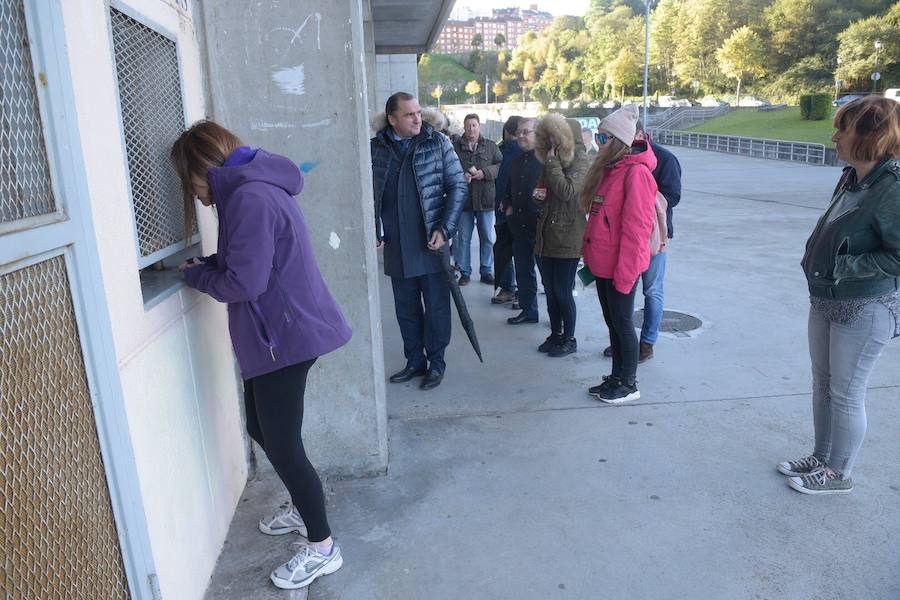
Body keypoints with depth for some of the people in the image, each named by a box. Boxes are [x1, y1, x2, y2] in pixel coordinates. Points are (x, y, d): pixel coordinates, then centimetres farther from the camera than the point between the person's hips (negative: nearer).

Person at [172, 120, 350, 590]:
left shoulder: (250, 198, -20)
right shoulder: (255, 189, 13)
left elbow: (243, 284, -23)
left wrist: (195, 275, -5)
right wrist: (206, 265, 2)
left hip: (283, 337, -10)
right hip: (278, 334, 10)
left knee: (282, 444, 0)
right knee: (261, 429, 22)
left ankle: (322, 547, 17)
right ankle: (303, 508, 41)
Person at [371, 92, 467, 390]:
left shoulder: (438, 143, -2)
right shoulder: (376, 148, 2)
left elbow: (457, 186, -2)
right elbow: (370, 192, 8)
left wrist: (444, 229, -10)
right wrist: (375, 231, -2)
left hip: (430, 243, -2)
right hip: (396, 246, 2)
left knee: (436, 307, 6)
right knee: (406, 308, 12)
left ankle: (436, 363, 21)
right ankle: (415, 361, 28)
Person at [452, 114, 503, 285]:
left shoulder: (490, 146, 6)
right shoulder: (456, 147, 2)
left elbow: (501, 165, -1)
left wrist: (485, 172, -15)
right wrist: (461, 176, -20)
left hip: (485, 198, 1)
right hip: (464, 199, -1)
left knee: (487, 238, 9)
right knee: (463, 238, 6)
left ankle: (486, 271, 20)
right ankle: (464, 272, 17)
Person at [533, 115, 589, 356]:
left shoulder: (579, 161, -10)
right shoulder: (551, 161, 13)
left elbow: (567, 191, -24)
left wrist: (552, 162, -17)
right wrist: (540, 194, 1)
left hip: (567, 239, -7)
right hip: (545, 237, 8)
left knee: (563, 292, 1)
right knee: (550, 290, 13)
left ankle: (569, 339, 16)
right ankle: (556, 334, 27)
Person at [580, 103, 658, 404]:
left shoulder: (636, 173, -16)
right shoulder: (608, 169, 11)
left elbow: (636, 228, -20)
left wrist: (624, 272, -20)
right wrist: (589, 255, 14)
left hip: (621, 266, -8)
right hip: (602, 263, 9)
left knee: (622, 322, 3)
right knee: (612, 321, 16)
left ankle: (629, 384, 18)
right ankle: (616, 377, 29)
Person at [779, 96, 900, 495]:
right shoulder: (851, 178, 4)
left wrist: (844, 267, -21)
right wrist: (815, 257, 2)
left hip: (864, 310, -8)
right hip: (826, 301, 8)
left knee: (846, 395, 6)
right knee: (822, 384, 19)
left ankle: (839, 474, 25)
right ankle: (821, 458, 37)